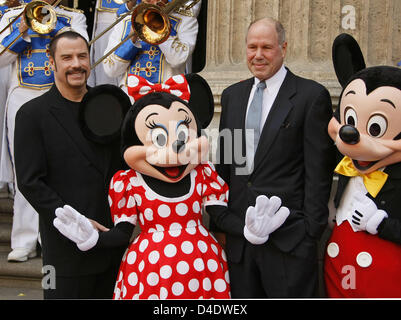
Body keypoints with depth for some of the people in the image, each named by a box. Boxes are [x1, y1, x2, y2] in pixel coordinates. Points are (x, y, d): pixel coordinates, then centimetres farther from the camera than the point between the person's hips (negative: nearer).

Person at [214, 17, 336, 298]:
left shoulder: (312, 95, -5)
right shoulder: (232, 95, 11)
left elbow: (319, 171, -7)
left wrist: (311, 230, -10)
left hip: (289, 237, -5)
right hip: (238, 234, 5)